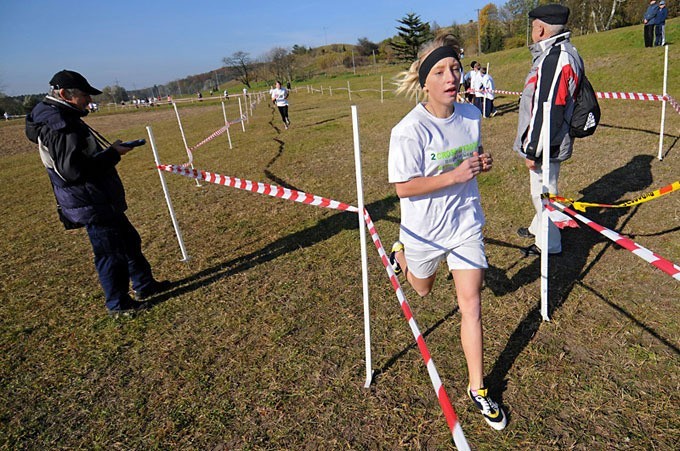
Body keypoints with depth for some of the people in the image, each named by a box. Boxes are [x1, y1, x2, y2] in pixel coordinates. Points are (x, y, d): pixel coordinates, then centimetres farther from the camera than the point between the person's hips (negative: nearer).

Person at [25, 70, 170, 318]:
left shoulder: (62, 118, 12)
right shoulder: (59, 125, -20)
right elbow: (73, 170, -27)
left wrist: (110, 148, 7)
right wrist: (113, 153, -21)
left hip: (102, 201, 11)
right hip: (92, 205, -11)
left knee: (129, 240, 20)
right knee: (111, 252, 2)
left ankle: (144, 285, 35)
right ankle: (118, 304, 19)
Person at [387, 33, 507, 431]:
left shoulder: (471, 115, -3)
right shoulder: (409, 130, -22)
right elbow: (403, 188, -21)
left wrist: (482, 162, -9)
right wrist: (454, 176, -28)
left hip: (466, 222, 4)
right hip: (425, 229, -3)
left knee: (471, 302, 3)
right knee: (423, 289, 23)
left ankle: (478, 388, 20)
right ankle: (401, 255, 57)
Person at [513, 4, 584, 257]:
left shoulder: (555, 59, -23)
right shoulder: (563, 53, 12)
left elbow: (547, 111, -26)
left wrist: (533, 150, -20)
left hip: (546, 145, -11)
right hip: (550, 143, 11)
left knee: (543, 193, 2)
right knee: (541, 190, 24)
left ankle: (548, 245, 18)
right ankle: (538, 228, 44)